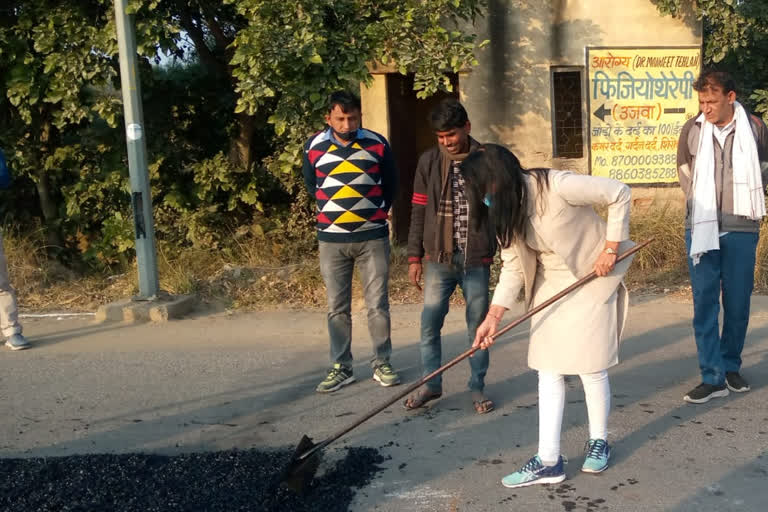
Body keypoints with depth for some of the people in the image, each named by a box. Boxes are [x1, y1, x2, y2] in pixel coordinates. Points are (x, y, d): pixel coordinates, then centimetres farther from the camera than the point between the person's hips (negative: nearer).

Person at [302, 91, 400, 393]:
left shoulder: (377, 144, -1)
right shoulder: (314, 147, 0)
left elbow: (390, 183, 12)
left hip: (373, 237, -1)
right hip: (332, 240, 1)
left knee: (378, 304, 3)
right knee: (337, 308, 6)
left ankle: (382, 364, 15)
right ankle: (340, 368, 15)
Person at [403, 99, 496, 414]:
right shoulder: (428, 162, 2)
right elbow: (418, 211, 6)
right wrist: (414, 257, 3)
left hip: (477, 260, -1)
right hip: (438, 259, 1)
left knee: (478, 326, 7)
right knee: (429, 325, 5)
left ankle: (477, 387, 21)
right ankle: (430, 383, 21)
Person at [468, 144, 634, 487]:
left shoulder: (556, 186, -26)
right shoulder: (505, 210, -5)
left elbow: (619, 193, -18)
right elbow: (512, 265, -4)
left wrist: (611, 248, -18)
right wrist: (494, 316, -12)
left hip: (592, 278, -6)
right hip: (551, 284, 6)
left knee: (590, 366, 1)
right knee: (548, 370, 2)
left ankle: (599, 442, 24)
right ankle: (548, 460, 7)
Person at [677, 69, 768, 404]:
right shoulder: (692, 129, -1)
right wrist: (698, 200, 10)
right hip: (701, 228, 0)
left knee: (738, 302, 8)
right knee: (704, 302, -2)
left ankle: (731, 366, 25)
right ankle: (713, 377, 3)